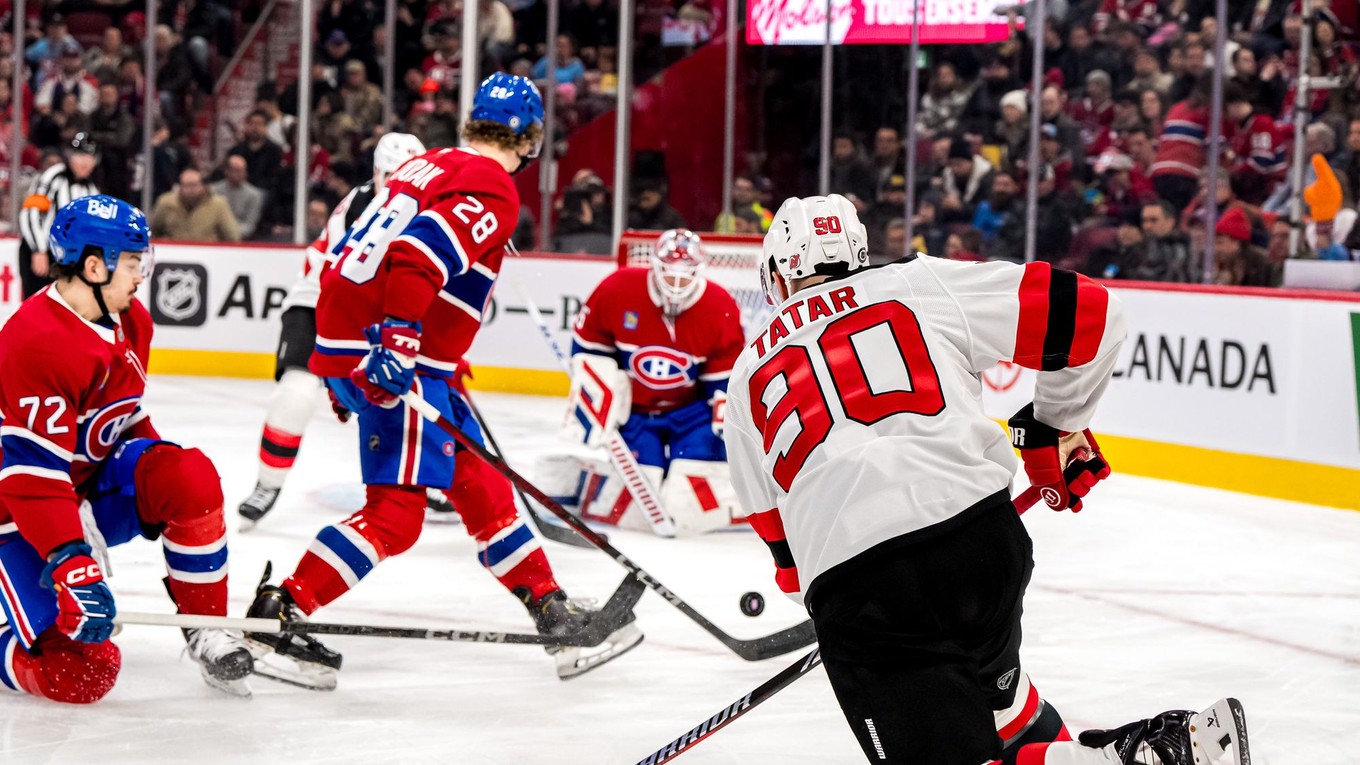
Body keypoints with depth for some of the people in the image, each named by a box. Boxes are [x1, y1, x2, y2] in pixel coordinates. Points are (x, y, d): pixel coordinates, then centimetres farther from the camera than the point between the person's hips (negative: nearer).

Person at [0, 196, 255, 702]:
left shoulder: (131, 322, 1)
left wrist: (159, 498, 14)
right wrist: (71, 565, -39)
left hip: (96, 480, 8)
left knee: (192, 476, -22)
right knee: (81, 672, -20)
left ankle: (207, 630, -7)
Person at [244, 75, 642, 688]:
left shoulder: (425, 167, 18)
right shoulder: (491, 189, -9)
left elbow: (348, 254, 22)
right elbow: (419, 255, -25)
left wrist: (348, 367, 28)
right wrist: (398, 339, -31)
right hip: (396, 362, -10)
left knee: (479, 482, 15)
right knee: (397, 511, -11)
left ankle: (554, 614, 21)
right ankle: (278, 613, -14)